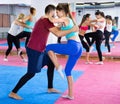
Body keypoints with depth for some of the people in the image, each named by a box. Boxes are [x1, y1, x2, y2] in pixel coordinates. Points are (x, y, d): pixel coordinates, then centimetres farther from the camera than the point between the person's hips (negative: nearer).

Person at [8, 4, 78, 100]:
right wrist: (72, 30, -17)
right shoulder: (46, 21, -17)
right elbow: (58, 33, -24)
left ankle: (50, 88, 25)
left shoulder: (43, 20, 14)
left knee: (51, 63, 16)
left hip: (39, 49, 10)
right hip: (34, 50, -10)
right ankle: (13, 93, 1)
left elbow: (55, 29, 23)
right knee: (31, 73, -7)